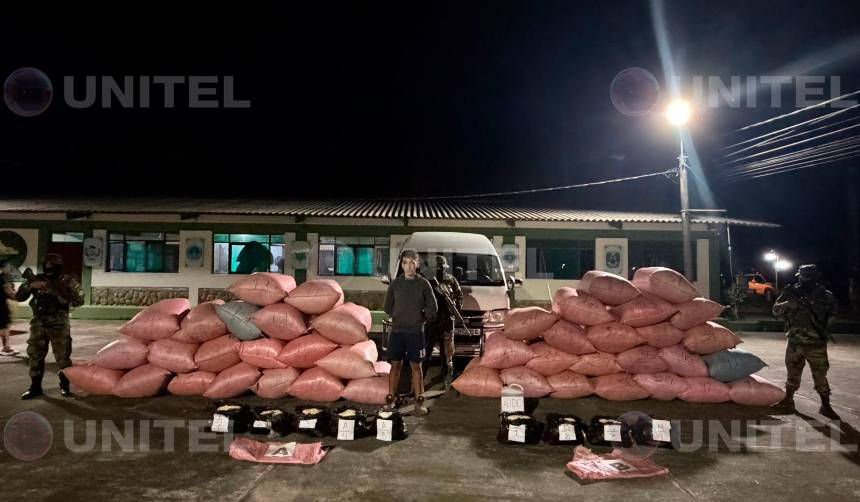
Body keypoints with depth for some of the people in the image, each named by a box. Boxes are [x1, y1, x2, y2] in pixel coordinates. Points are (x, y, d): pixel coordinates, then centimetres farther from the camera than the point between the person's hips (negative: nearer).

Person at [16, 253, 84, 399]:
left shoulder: (68, 281, -4)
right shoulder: (36, 279, 5)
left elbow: (79, 300, -12)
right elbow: (19, 297, 1)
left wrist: (57, 294, -22)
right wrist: (30, 286, -16)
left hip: (59, 325, -3)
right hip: (38, 324, 3)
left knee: (63, 356, -1)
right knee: (35, 355, 7)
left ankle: (64, 386, 12)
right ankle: (35, 387, 17)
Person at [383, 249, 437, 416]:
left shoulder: (423, 284, -1)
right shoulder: (395, 284, 3)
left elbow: (432, 309, 3)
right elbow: (388, 307, 12)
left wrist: (420, 319, 4)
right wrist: (399, 317, 8)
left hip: (416, 332, -1)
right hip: (397, 331, 1)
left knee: (416, 366, 3)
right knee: (395, 365, 5)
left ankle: (419, 402, 10)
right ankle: (390, 399, 13)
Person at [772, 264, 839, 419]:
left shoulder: (824, 295, -1)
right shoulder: (791, 292, 2)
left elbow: (830, 315, -3)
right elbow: (776, 310, -1)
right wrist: (788, 304, -19)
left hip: (816, 343, -2)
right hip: (794, 342, 2)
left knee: (820, 376, 2)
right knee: (792, 374, 12)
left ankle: (825, 406, 12)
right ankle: (788, 400, 24)